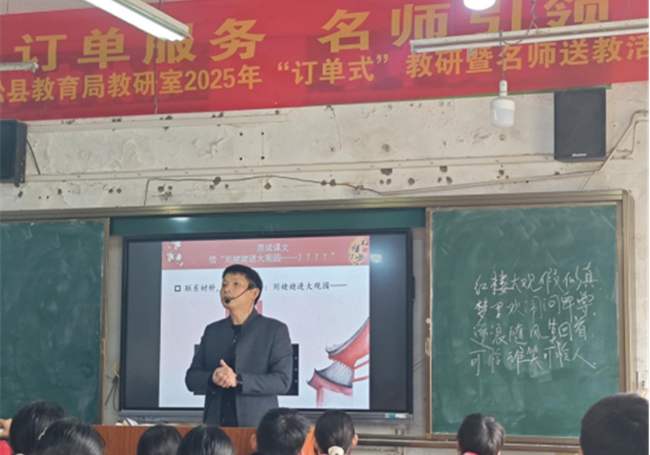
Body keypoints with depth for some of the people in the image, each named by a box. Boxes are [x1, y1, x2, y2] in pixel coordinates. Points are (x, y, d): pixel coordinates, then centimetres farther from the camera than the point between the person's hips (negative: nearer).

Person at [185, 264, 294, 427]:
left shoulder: (275, 330, 1)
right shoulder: (212, 331, 13)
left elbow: (282, 381, -7)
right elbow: (191, 378, 10)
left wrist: (238, 380, -19)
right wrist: (212, 378, -12)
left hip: (257, 426, -3)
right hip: (215, 424, 3)